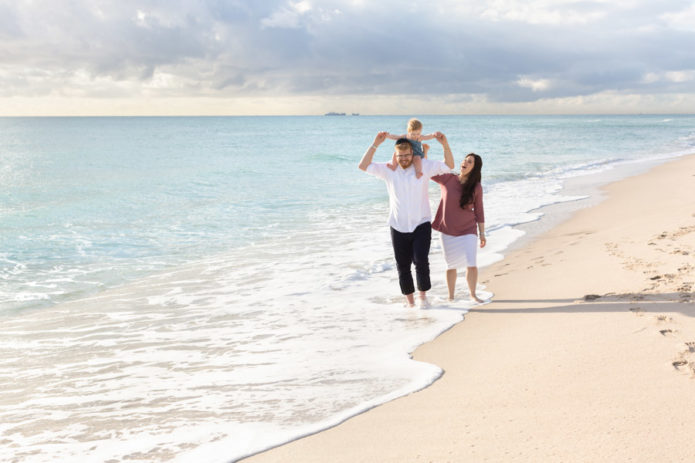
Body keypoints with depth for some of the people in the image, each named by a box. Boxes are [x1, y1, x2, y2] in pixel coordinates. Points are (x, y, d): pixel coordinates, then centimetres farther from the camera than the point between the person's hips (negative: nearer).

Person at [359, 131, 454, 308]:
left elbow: (449, 166, 0)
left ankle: (423, 295, 2)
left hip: (421, 225, -2)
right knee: (403, 266, 5)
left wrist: (445, 145, -16)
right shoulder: (389, 170, 3)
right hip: (398, 227, 2)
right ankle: (409, 300, 19)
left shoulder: (424, 166, 0)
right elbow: (363, 166, -2)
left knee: (421, 260, -17)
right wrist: (375, 144, -8)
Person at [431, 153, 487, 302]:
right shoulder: (447, 179, -6)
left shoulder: (476, 187, -4)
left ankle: (473, 294, 14)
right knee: (451, 266, 8)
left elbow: (478, 210, 2)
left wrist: (482, 234, 2)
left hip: (468, 231, 0)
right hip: (448, 231, 0)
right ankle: (450, 296, 25)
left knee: (472, 265, -7)